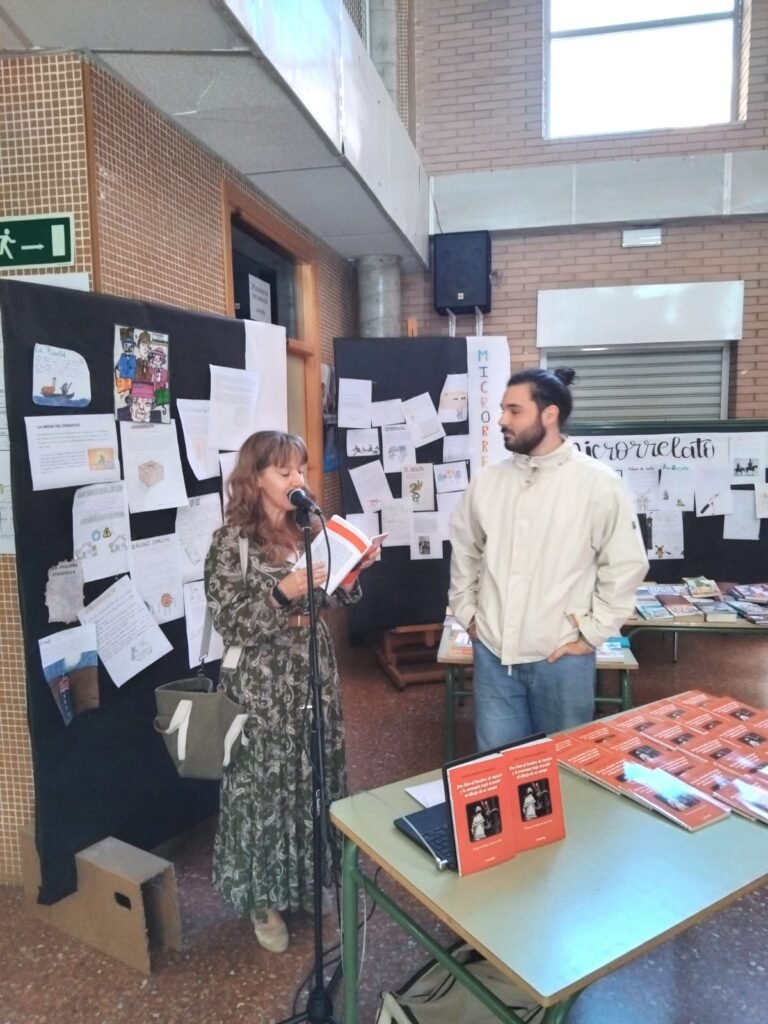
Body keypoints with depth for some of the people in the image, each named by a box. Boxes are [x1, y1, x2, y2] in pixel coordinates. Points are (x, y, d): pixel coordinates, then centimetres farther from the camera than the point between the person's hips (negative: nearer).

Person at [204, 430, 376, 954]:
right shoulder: (232, 541, -14)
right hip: (263, 682, -6)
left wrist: (353, 568, -8)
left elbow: (332, 599, 9)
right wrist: (282, 592, -28)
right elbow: (230, 623, -17)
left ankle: (313, 882, 39)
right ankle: (264, 898, 30)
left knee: (319, 778, 16)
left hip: (315, 672, 6)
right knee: (265, 785, 8)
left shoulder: (310, 530, 4)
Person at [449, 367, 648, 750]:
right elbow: (464, 550, 14)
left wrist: (592, 632, -7)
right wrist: (465, 612, 10)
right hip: (492, 653, 3)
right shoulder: (487, 480, 1)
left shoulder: (598, 484, -11)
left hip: (561, 658, -3)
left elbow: (626, 565, -6)